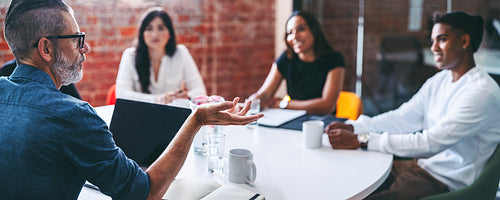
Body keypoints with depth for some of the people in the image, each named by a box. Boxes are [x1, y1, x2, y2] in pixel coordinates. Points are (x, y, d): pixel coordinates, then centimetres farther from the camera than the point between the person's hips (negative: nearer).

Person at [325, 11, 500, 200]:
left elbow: (430, 143, -26)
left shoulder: (483, 93, -20)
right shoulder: (439, 81, 9)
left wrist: (362, 140, -26)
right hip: (421, 165, 8)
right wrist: (352, 127, -8)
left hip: (447, 183, -8)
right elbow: (403, 118, 8)